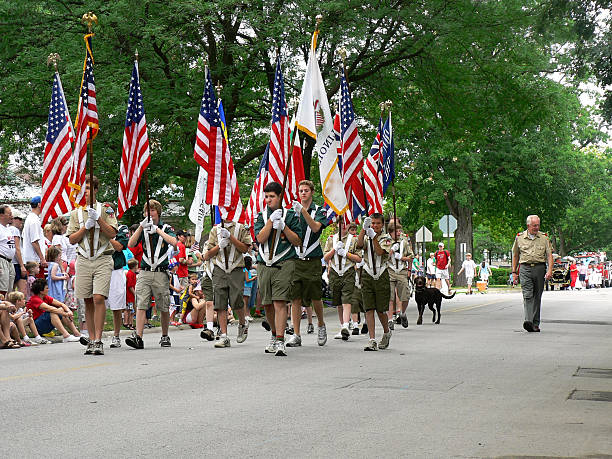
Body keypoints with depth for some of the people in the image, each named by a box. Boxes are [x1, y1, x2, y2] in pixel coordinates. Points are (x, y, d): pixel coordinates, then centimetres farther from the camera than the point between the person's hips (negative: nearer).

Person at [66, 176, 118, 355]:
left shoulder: (105, 209, 5)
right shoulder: (76, 213, 13)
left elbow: (112, 234, -4)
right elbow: (72, 239, 6)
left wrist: (98, 218, -14)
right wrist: (86, 226, -7)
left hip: (103, 260, -3)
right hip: (83, 260, 3)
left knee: (98, 298, -15)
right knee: (88, 301, 5)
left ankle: (98, 340, -14)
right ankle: (91, 339, 12)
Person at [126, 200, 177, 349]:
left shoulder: (166, 228, 6)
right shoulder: (142, 229, 12)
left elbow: (173, 242, -14)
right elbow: (131, 244, -3)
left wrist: (157, 229, -15)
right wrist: (141, 226, -11)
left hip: (161, 273, -1)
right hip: (145, 273, 1)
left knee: (164, 308, 5)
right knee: (141, 305, -11)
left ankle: (165, 337, 20)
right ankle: (138, 337, -18)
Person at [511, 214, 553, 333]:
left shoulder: (544, 237, 9)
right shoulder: (519, 238, 9)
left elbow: (549, 255, 4)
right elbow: (515, 255, 16)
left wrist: (550, 270, -9)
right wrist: (514, 272, 12)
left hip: (539, 268, 1)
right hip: (525, 268, -1)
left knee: (537, 297, 5)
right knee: (527, 295, -14)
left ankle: (535, 324, 11)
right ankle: (528, 321, -26)